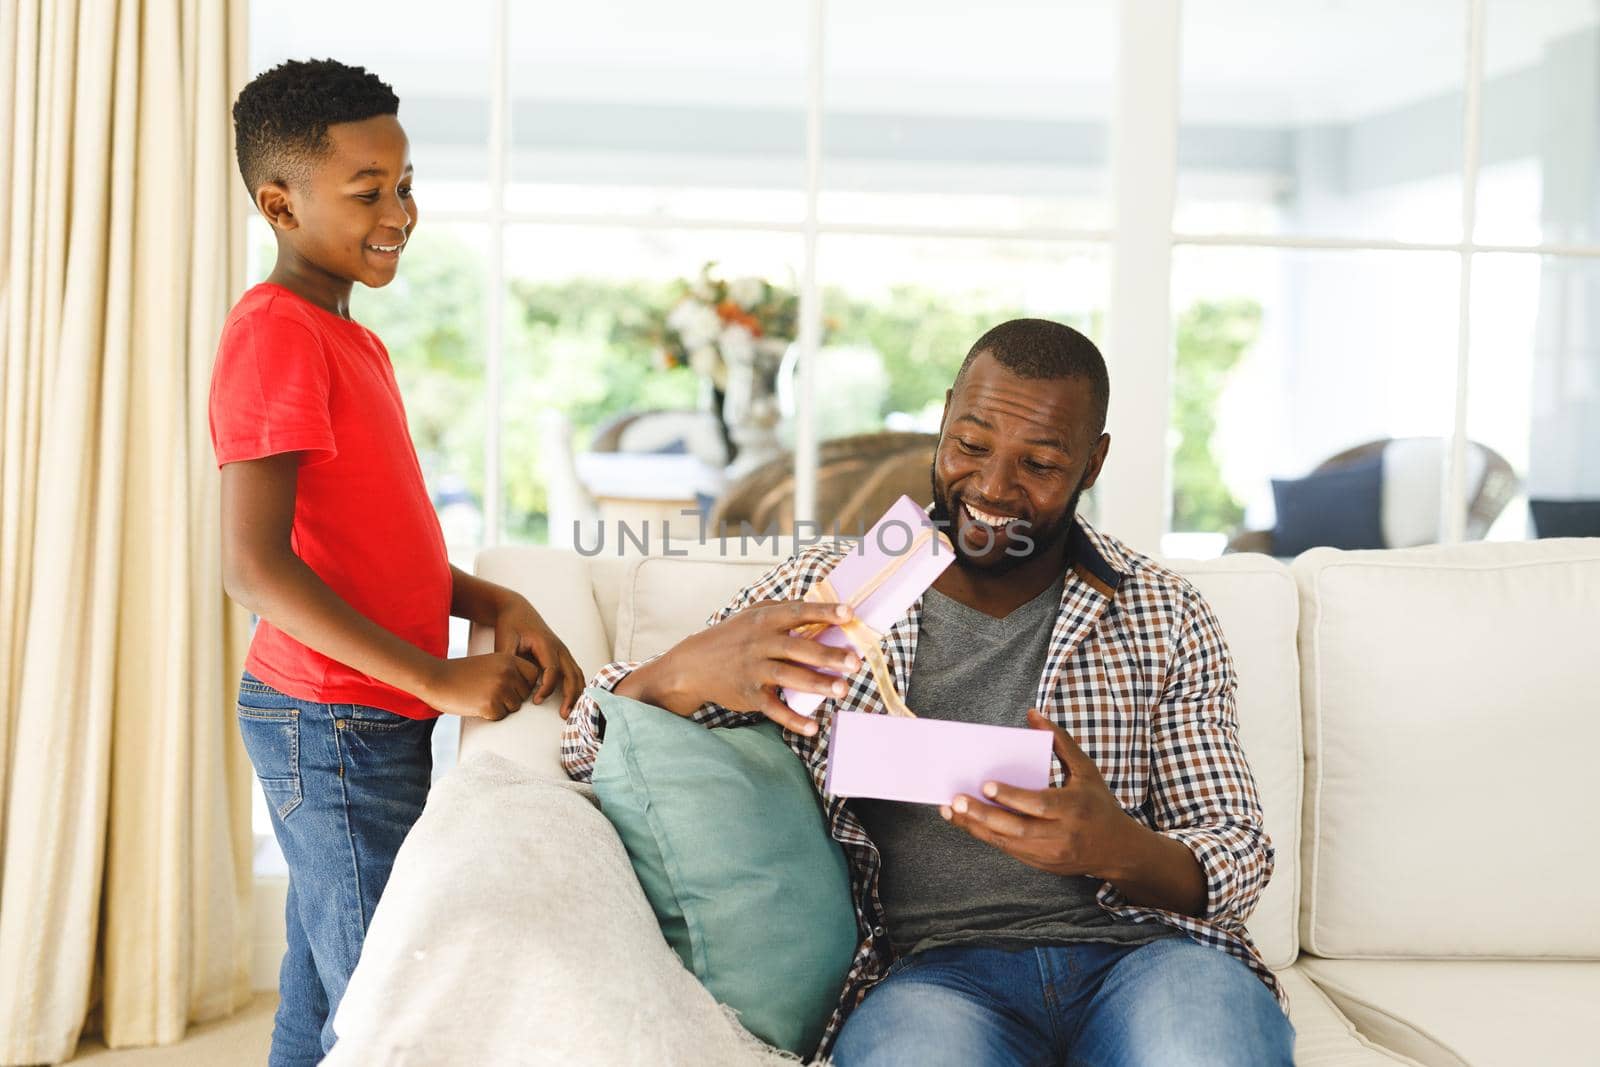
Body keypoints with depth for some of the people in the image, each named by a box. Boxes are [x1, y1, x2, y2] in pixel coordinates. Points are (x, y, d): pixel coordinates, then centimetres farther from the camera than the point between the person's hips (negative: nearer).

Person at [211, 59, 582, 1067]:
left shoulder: (353, 341, 15)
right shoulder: (275, 334, -15)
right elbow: (254, 565, -23)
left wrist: (498, 605, -2)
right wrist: (440, 679, -22)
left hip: (366, 724, 9)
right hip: (333, 723, -9)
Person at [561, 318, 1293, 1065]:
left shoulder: (1164, 618, 12)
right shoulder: (822, 590, 9)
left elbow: (1235, 866, 9)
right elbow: (593, 749, 4)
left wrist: (1120, 851, -15)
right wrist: (687, 673, -20)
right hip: (928, 968, -1)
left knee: (1205, 995, -34)